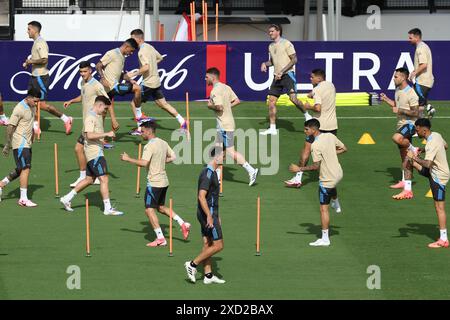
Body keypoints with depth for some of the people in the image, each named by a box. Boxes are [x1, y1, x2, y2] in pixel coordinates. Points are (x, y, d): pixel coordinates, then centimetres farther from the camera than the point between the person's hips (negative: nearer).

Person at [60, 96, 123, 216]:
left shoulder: (98, 116, 17)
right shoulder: (90, 117, -15)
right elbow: (89, 135, -26)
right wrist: (106, 134, -26)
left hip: (97, 152, 11)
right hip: (94, 153, -11)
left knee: (89, 179, 15)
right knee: (104, 179, -9)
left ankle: (67, 199, 22)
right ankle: (108, 208, -7)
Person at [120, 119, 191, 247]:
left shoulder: (150, 146, -17)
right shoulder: (163, 143, 9)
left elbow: (144, 163, -28)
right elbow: (173, 157, 17)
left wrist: (128, 159, -18)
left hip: (154, 182, -9)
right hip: (164, 181, 9)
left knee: (149, 209, -2)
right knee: (161, 207, 22)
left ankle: (160, 238, -4)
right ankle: (183, 224, 15)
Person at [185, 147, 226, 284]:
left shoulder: (211, 172, 14)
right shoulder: (208, 174, -18)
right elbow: (201, 197, -24)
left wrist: (216, 215, 25)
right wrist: (209, 216, -25)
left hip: (210, 214, 10)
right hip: (207, 214, -10)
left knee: (207, 245, 11)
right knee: (218, 246, -6)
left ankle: (208, 276, 14)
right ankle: (193, 264, -1)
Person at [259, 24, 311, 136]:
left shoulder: (286, 43, -7)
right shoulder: (271, 46, 16)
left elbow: (294, 59, -11)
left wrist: (282, 71, -18)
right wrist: (265, 63, 5)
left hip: (288, 74, -7)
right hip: (277, 76, 7)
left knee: (293, 98, -21)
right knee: (271, 100, 1)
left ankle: (307, 115, 2)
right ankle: (272, 128, 5)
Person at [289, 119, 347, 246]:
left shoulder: (315, 146, -25)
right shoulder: (330, 136, -2)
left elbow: (316, 166, -25)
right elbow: (343, 148, 9)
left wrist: (299, 169, -18)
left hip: (327, 180, -8)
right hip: (338, 173, 8)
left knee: (324, 208, -2)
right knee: (332, 188, 43)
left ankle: (325, 239, 0)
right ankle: (336, 205, 68)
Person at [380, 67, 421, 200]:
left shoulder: (411, 94, -18)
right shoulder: (398, 90, 10)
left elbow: (415, 113, -19)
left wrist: (400, 111, -19)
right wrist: (386, 100, 12)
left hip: (410, 124, -8)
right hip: (401, 125, 8)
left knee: (396, 138, -40)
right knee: (404, 158, 14)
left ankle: (413, 149, -14)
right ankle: (405, 182, 24)